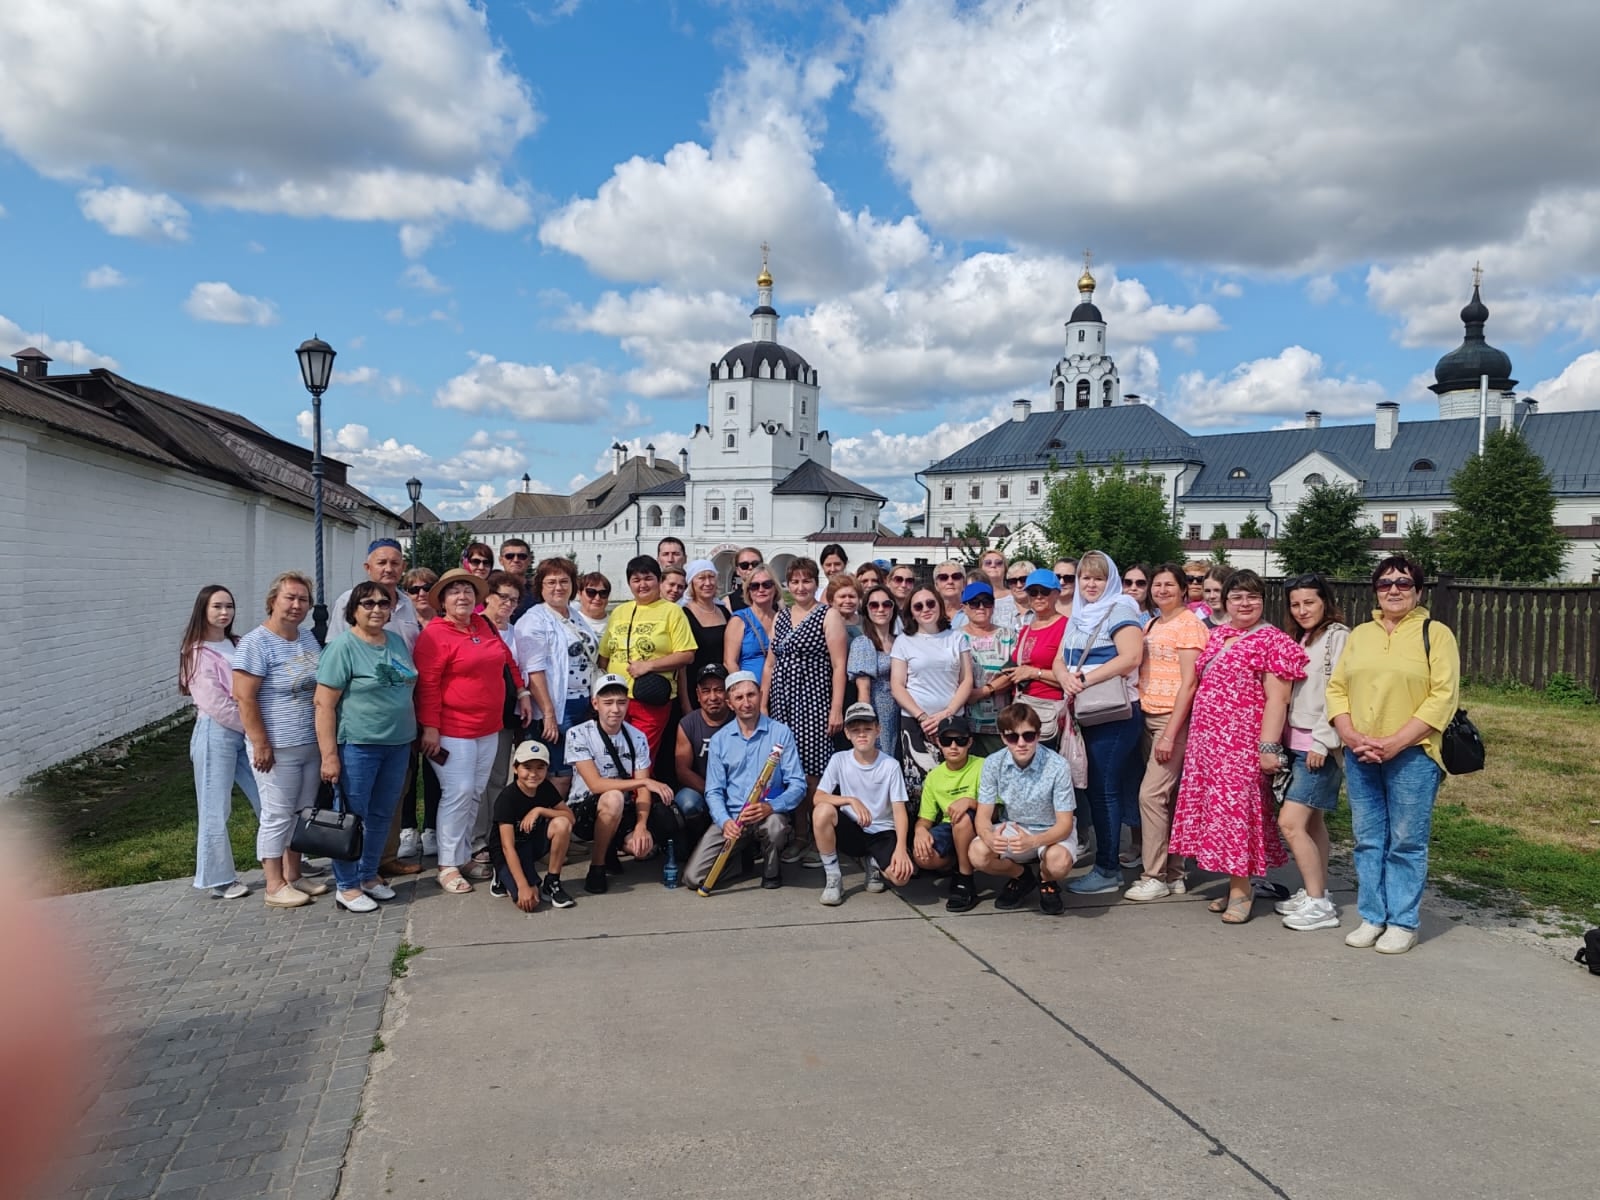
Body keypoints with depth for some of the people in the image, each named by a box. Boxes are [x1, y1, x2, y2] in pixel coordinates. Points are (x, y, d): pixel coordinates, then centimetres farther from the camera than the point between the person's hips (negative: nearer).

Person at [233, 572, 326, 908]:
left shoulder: (309, 638, 8)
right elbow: (244, 698, -17)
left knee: (303, 812, 15)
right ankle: (275, 887, 13)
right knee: (278, 815, 2)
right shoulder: (255, 643, -14)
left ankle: (292, 875, 28)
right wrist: (260, 743, -18)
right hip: (277, 748, -7)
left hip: (312, 744, 7)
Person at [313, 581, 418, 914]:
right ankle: (346, 886, 15)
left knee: (381, 816, 15)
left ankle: (369, 874, 30)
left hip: (398, 745, 6)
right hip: (356, 746, -6)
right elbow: (324, 704, -15)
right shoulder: (342, 647, -12)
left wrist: (413, 735, 15)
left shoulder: (397, 642, 8)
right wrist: (329, 755, -18)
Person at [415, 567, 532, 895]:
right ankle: (448, 866, 2)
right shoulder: (434, 634, -11)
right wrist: (430, 728, -18)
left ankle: (464, 855, 22)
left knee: (475, 794, 11)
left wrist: (522, 692, 16)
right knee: (458, 793, -8)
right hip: (453, 730, -7)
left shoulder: (484, 627, 10)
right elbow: (428, 686, -15)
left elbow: (508, 660, 22)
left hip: (489, 728, 7)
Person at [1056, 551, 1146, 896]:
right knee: (1094, 788, 10)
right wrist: (1066, 679, -9)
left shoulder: (1119, 611, -7)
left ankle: (1107, 871, 3)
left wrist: (1086, 679, -21)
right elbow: (1060, 660, 15)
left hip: (1113, 713, -8)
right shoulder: (1077, 617, 18)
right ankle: (1108, 863, 19)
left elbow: (1130, 657, -20)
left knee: (1104, 790, -5)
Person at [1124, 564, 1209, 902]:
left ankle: (1155, 877, -2)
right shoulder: (1150, 626, 16)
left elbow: (1189, 683, -14)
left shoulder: (1189, 625, -8)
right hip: (1149, 718, 8)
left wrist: (1170, 733, -18)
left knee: (1151, 794, -11)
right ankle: (1173, 875, 18)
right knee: (1166, 797, 10)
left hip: (1174, 719, -7)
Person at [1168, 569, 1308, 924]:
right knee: (1218, 809, 8)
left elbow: (1276, 699, -12)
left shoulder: (1273, 642, -6)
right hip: (1207, 740, 7)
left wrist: (1269, 747, -19)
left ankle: (1240, 891, 5)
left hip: (1243, 744, -7)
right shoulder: (1216, 636, 15)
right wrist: (1175, 734, 19)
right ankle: (1237, 886, 18)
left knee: (1234, 809, -6)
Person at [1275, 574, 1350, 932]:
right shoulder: (1297, 639, 15)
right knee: (1312, 822, 14)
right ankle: (1315, 894, 23)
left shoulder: (1338, 636, -9)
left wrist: (1322, 740, -18)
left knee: (1290, 823, -12)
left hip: (1321, 746, -8)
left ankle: (1318, 904, -4)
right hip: (1296, 743, 8)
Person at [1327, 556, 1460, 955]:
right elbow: (1337, 687, 9)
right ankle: (1372, 917, 20)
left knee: (1406, 843, 2)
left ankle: (1402, 923, 13)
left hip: (1412, 756, -4)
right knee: (1368, 841, 9)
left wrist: (1395, 743, -16)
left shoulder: (1436, 634, -1)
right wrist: (1350, 735, -8)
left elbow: (1443, 697, -9)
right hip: (1360, 756, 4)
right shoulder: (1359, 635, 13)